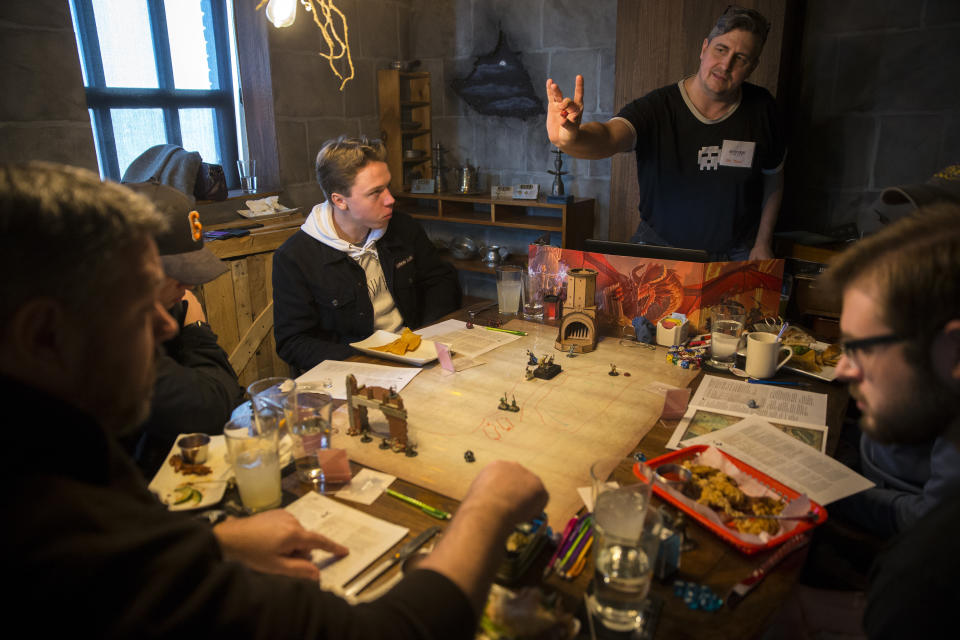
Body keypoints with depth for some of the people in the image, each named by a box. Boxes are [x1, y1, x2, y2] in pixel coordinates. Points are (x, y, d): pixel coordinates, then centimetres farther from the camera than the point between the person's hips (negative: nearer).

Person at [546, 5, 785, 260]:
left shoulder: (760, 107, -4)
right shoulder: (657, 107, -16)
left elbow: (774, 175, 8)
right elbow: (608, 136, -36)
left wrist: (763, 242, 5)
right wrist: (571, 137, -59)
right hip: (661, 246, -2)